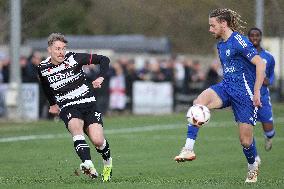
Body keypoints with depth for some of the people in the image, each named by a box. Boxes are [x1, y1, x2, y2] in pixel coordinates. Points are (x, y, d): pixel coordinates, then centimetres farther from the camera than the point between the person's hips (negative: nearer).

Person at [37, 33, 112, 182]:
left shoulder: (74, 58, -7)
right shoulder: (42, 68, 0)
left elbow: (104, 59, -1)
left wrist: (101, 77, -15)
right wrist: (53, 104, 29)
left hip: (88, 103, 0)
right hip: (67, 107, 1)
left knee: (97, 141, -14)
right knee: (76, 126, -34)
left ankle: (107, 162, 23)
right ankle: (88, 166, -48)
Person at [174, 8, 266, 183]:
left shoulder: (239, 41, -15)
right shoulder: (221, 44, 12)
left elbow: (260, 64, -19)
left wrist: (256, 92, -20)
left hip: (244, 93, -7)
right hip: (226, 87, 7)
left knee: (245, 140, -1)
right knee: (199, 102, -25)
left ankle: (253, 167, 31)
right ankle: (189, 149, -30)